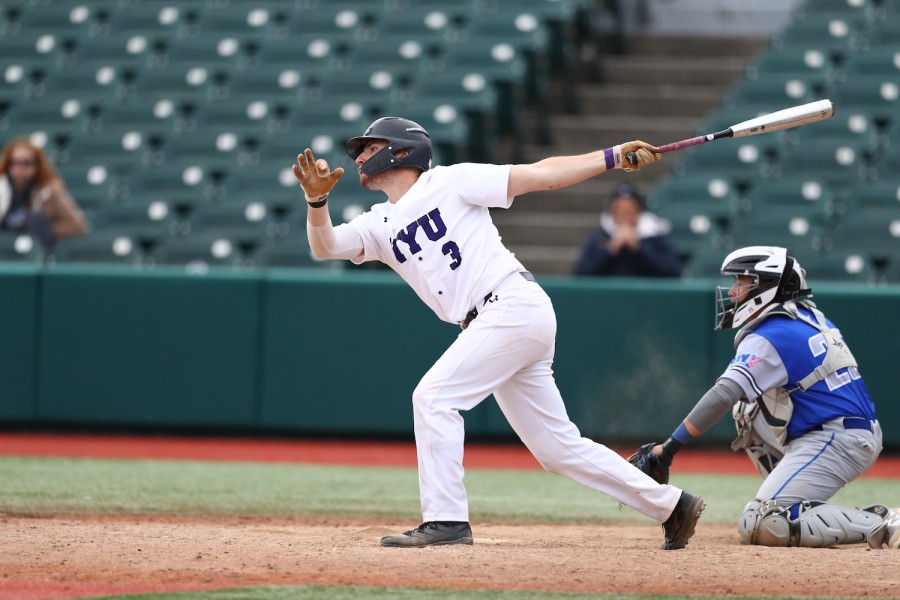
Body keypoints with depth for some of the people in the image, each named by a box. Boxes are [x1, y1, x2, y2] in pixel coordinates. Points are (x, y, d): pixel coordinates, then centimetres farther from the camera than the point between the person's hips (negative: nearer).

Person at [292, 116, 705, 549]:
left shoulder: (449, 181, 1)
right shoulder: (378, 226, 18)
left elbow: (539, 175, 0)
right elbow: (323, 246, 1)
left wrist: (613, 156, -6)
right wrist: (317, 199, -18)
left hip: (516, 303, -7)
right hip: (488, 327, 7)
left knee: (435, 395, -16)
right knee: (558, 448, 8)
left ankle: (446, 520, -14)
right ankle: (668, 504, 16)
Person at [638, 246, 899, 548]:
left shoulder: (768, 337, -11)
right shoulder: (811, 317, 15)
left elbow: (722, 397, -21)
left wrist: (670, 447, -23)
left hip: (836, 443, -10)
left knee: (757, 527, -16)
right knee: (746, 410, 23)